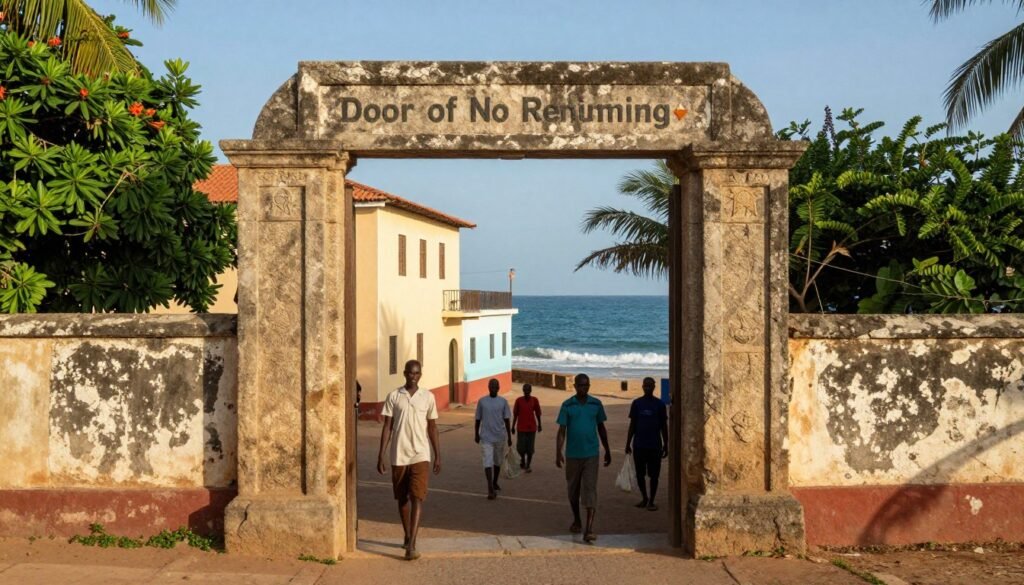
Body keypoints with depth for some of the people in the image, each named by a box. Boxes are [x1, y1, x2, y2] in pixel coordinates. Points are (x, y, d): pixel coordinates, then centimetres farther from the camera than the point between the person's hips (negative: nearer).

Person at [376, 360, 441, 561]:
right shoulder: (393, 396, 1)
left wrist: (438, 456, 4)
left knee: (417, 498, -12)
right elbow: (387, 427, 2)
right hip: (398, 456, 1)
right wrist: (380, 455, -2)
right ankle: (407, 536, 31)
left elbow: (432, 428, 7)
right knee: (402, 498, 13)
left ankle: (411, 545, -15)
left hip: (420, 456, -1)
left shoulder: (428, 397, 2)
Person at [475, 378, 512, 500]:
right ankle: (490, 489, -14)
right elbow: (478, 419, 6)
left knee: (497, 461, 16)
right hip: (486, 437, -2)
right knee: (488, 462, -10)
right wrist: (476, 434, 8)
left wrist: (509, 436, 0)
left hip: (500, 437, 2)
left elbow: (506, 420, 2)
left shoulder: (503, 402, 0)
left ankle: (494, 483, 36)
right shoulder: (481, 401, -2)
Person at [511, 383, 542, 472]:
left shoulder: (535, 400, -1)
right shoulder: (518, 400, -2)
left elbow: (537, 413, 8)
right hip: (521, 428, 0)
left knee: (530, 448, 1)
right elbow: (515, 414, 4)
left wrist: (539, 425, 11)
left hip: (531, 428, 0)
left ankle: (528, 465, 14)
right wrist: (513, 427, 5)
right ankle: (522, 459, 28)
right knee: (520, 448, -1)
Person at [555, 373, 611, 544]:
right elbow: (561, 430, -4)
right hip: (572, 454, 0)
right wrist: (558, 453, -12)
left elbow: (601, 428, 11)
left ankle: (589, 530, -14)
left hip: (591, 454, 0)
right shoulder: (567, 405, -3)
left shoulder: (596, 404, 1)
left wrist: (607, 451, 14)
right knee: (573, 490, 14)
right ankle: (576, 521, 35)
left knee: (590, 490, -9)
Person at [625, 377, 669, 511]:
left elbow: (664, 426, 4)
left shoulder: (659, 404, 0)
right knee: (640, 474, 8)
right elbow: (632, 425, 7)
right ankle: (644, 498, 24)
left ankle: (651, 501, 13)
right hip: (639, 445, 2)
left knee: (654, 475, 2)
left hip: (655, 445, -1)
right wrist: (628, 443, 4)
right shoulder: (636, 403, 3)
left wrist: (665, 445, 3)